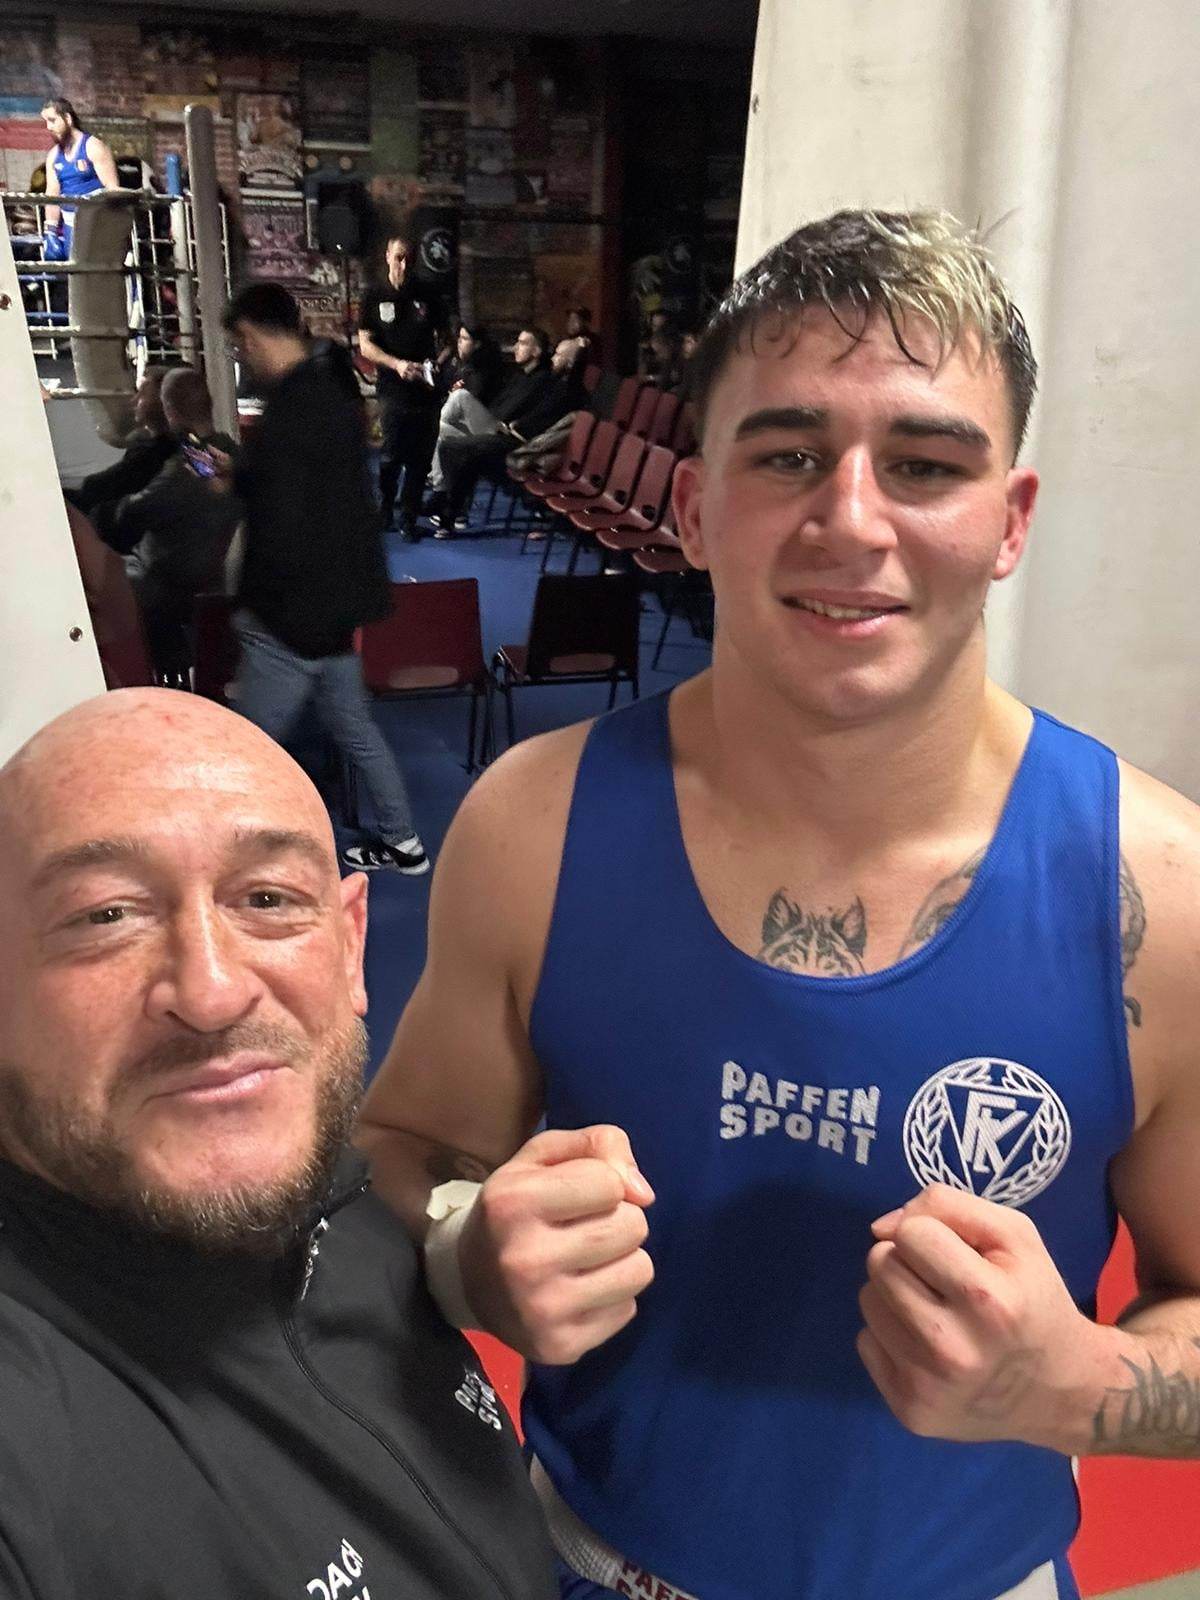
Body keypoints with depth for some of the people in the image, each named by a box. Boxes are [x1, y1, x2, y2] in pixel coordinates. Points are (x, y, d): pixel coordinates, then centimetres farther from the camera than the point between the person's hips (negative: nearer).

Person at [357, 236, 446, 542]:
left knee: (420, 458, 2)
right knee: (392, 455, -4)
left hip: (425, 390, 2)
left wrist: (434, 363, -6)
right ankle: (384, 509, 18)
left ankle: (409, 518, 11)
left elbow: (442, 338, 15)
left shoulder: (426, 298, 11)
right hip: (393, 390, -2)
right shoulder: (375, 298, 5)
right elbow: (365, 345, 1)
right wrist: (397, 364, -15)